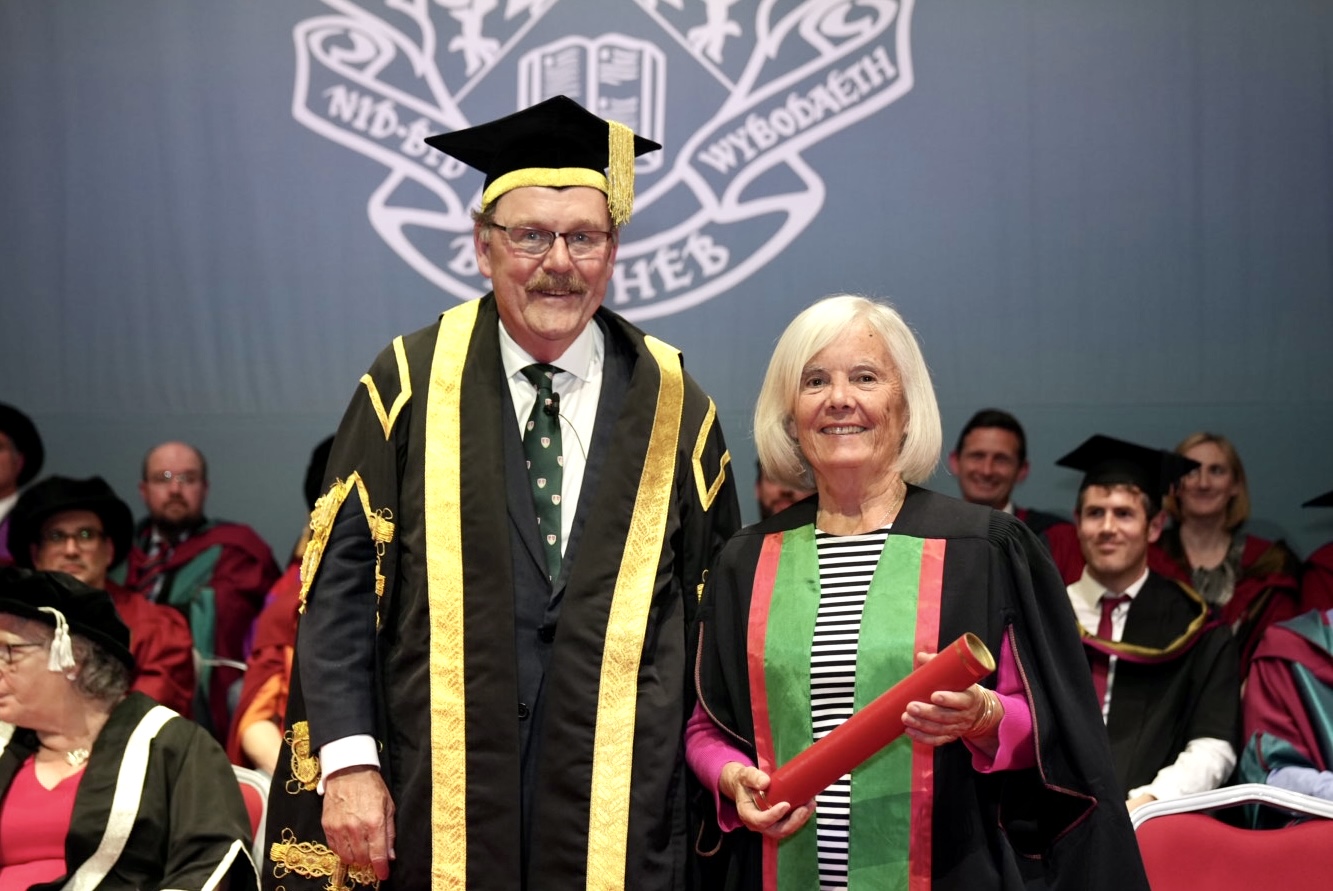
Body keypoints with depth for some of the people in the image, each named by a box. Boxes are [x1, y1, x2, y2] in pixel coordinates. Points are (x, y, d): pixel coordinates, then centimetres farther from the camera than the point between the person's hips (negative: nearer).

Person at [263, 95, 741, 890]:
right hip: (435, 803, -1)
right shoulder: (412, 386, 1)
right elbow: (338, 585, 0)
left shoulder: (671, 406, 5)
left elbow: (718, 608, 9)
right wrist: (348, 760, -8)